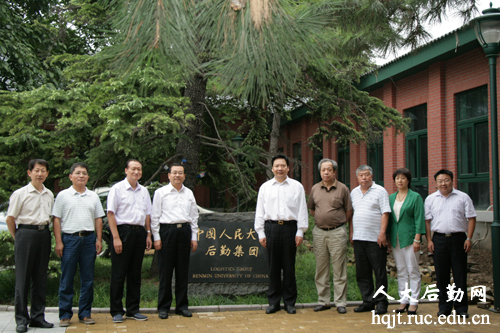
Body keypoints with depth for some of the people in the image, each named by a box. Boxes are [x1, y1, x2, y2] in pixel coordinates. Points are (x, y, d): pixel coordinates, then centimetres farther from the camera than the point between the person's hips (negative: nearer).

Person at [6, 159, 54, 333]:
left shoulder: (49, 195, 12)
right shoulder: (20, 194, -3)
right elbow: (10, 219, -1)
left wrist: (45, 231, 11)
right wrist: (18, 238, 1)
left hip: (44, 235, 5)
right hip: (26, 233, -5)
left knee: (40, 278, 8)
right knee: (23, 278, -2)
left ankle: (37, 316, 15)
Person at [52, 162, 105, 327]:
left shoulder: (93, 196, 13)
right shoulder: (63, 195, 4)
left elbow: (98, 219, 14)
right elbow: (57, 219, 0)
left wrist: (99, 239, 6)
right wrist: (58, 242, -7)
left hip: (89, 239, 3)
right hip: (69, 239, -3)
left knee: (88, 279, 6)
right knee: (67, 279, 0)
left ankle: (85, 313, 14)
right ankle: (65, 315, 7)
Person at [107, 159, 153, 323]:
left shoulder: (144, 191, 14)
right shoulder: (117, 189, -3)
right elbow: (111, 213, -8)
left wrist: (148, 234, 10)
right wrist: (116, 237, -14)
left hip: (139, 232, 5)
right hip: (123, 231, -5)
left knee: (135, 274, 10)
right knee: (118, 274, -1)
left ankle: (133, 310, 18)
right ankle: (116, 311, 7)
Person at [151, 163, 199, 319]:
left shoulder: (189, 193, 14)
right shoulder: (161, 192, 4)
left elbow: (194, 216, 16)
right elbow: (155, 216, 2)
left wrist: (194, 237, 9)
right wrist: (156, 237, -5)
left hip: (184, 230, 3)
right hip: (167, 230, -3)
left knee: (183, 271, 6)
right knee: (166, 271, -1)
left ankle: (182, 306, 16)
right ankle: (163, 307, 8)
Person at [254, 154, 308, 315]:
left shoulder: (297, 187, 8)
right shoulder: (265, 187, 12)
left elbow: (302, 210, 7)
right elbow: (259, 211, 12)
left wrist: (300, 232, 0)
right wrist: (261, 233, 5)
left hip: (290, 227, -1)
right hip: (271, 227, 1)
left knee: (289, 267, 2)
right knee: (273, 267, 3)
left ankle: (290, 302, 12)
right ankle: (273, 302, 12)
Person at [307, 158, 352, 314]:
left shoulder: (342, 188, -1)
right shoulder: (315, 189, 8)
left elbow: (349, 211, 3)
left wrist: (338, 223, 6)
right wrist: (320, 220, 13)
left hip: (337, 232, -3)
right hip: (319, 232, 4)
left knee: (339, 269, -1)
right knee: (321, 269, 8)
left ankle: (340, 302, 6)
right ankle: (323, 301, 17)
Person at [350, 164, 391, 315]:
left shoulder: (380, 191, -1)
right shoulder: (354, 193, 15)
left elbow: (385, 213, -7)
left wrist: (382, 233, -15)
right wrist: (351, 233, 12)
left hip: (375, 239, -5)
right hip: (358, 238, 6)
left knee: (380, 272, 0)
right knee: (362, 273, 9)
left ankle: (381, 302, 8)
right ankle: (368, 301, 18)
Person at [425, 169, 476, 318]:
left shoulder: (463, 197, 4)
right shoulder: (430, 199, 9)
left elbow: (471, 218, 3)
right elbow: (427, 220, 8)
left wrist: (468, 239, -6)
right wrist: (429, 240, 0)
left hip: (458, 238, -1)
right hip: (439, 239, 1)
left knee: (460, 275, 1)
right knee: (441, 275, 5)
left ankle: (461, 308, 10)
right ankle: (444, 307, 14)